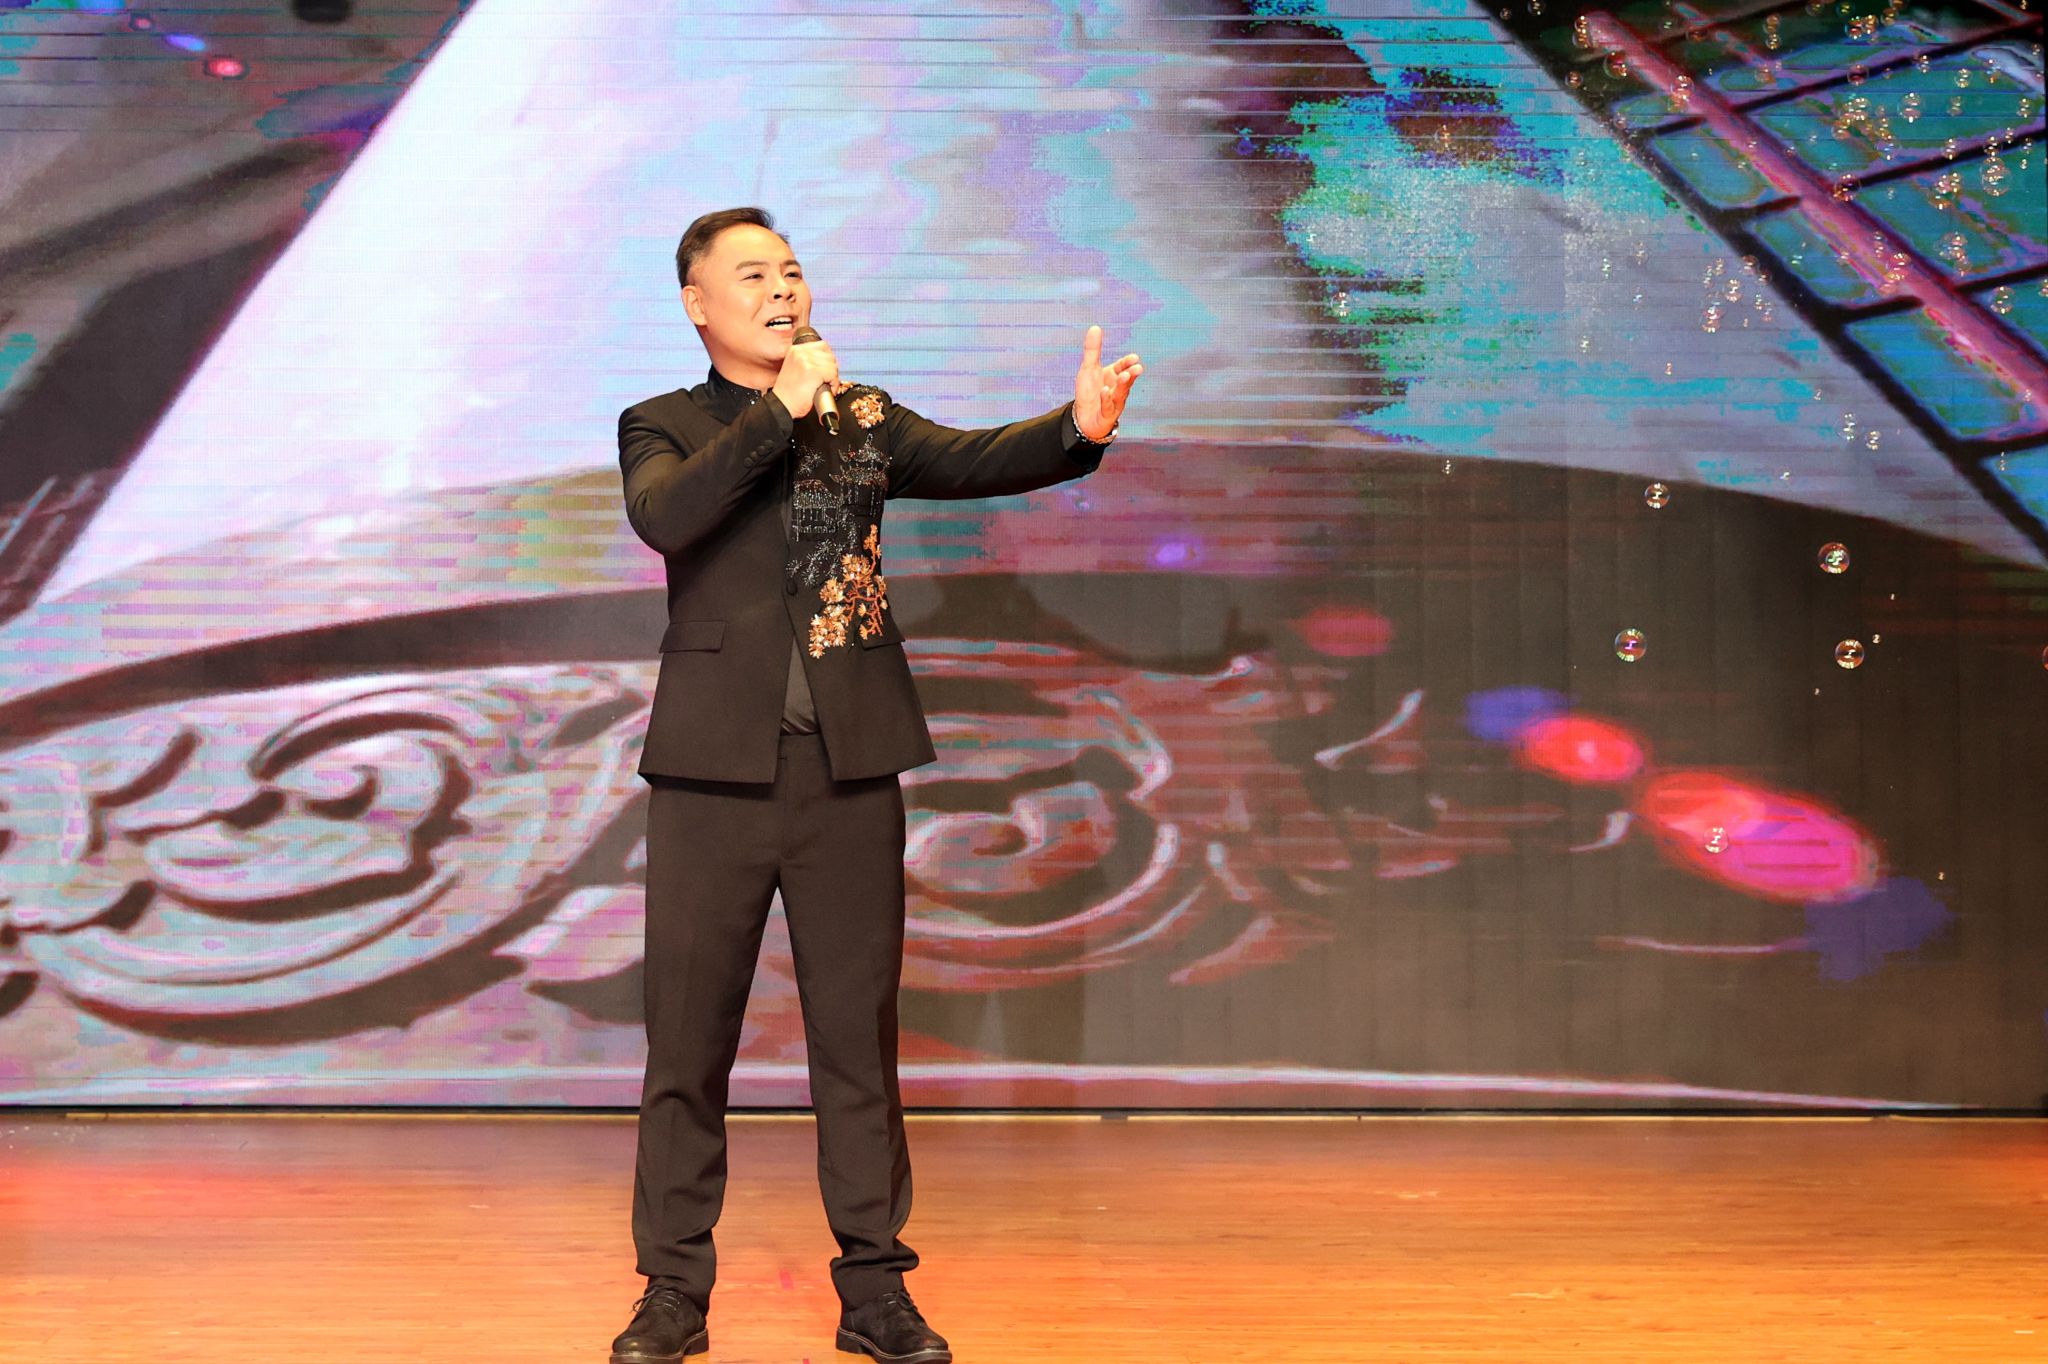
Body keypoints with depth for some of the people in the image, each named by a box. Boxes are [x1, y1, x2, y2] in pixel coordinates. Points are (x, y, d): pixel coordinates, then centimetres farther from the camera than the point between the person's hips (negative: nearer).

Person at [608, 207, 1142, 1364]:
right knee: (689, 1037, 3)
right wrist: (779, 411, -18)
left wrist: (1078, 429, -22)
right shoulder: (666, 428, 5)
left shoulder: (865, 418, 13)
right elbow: (664, 515, -16)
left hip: (851, 768, 2)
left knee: (860, 1031, 6)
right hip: (717, 768, -2)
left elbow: (970, 461, -4)